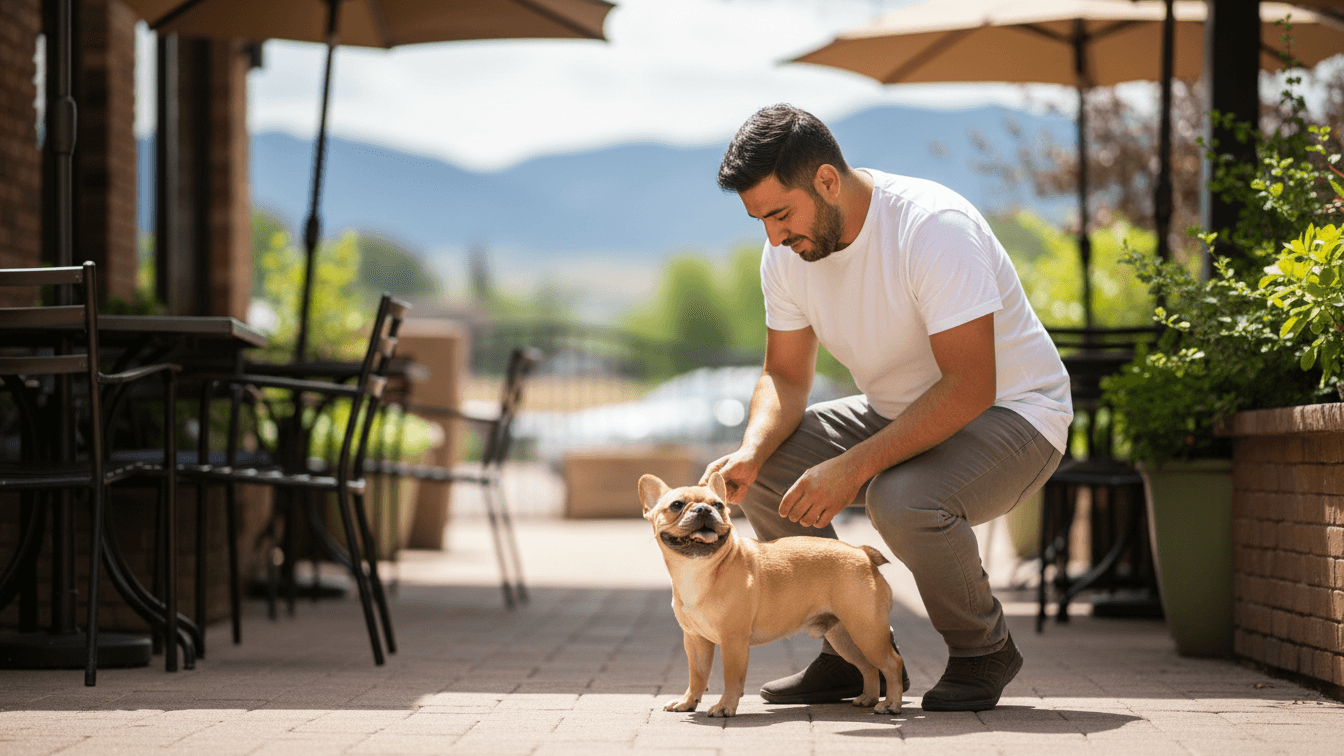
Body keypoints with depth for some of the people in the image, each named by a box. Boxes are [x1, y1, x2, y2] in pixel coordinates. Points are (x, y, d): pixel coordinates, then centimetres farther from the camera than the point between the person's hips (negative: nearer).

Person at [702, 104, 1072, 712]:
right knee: (761, 471, -11)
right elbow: (785, 376, 2)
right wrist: (751, 452, -21)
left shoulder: (934, 226, -29)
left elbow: (969, 388, -32)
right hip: (897, 412, 8)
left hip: (1010, 410, -8)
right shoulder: (787, 252, -7)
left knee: (904, 501, -36)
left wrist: (856, 465, -37)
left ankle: (983, 651, -7)